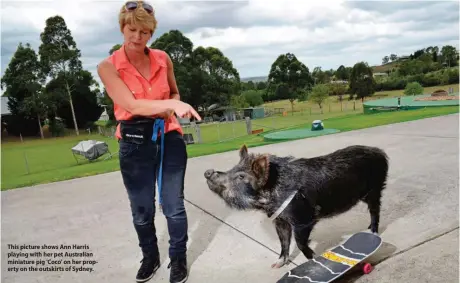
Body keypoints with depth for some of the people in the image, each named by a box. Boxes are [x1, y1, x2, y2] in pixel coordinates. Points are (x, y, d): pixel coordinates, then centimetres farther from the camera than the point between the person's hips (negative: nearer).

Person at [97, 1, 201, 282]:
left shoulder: (163, 58, 2)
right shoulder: (108, 66, -7)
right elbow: (132, 105, -20)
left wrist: (173, 106, -4)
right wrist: (171, 105, -34)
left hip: (170, 138, 1)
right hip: (135, 143, -1)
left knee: (174, 205, 6)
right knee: (142, 211, 13)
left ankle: (178, 259, 29)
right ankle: (150, 257, 38)